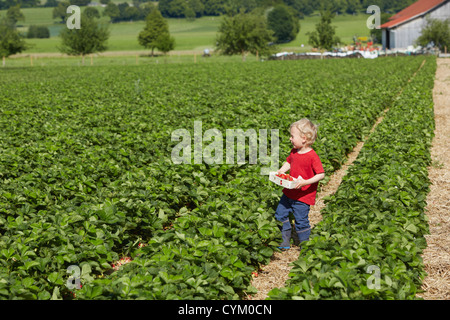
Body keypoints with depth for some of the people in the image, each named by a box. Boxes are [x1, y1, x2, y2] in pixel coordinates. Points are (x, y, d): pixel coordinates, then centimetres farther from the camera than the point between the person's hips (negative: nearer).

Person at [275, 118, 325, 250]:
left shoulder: (312, 156, -21)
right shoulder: (294, 151, 2)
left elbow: (321, 174, -20)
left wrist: (306, 182, -30)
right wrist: (281, 171, 1)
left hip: (303, 196, -8)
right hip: (289, 193, 8)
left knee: (301, 221, 0)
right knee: (280, 214, 12)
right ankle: (285, 241, 26)